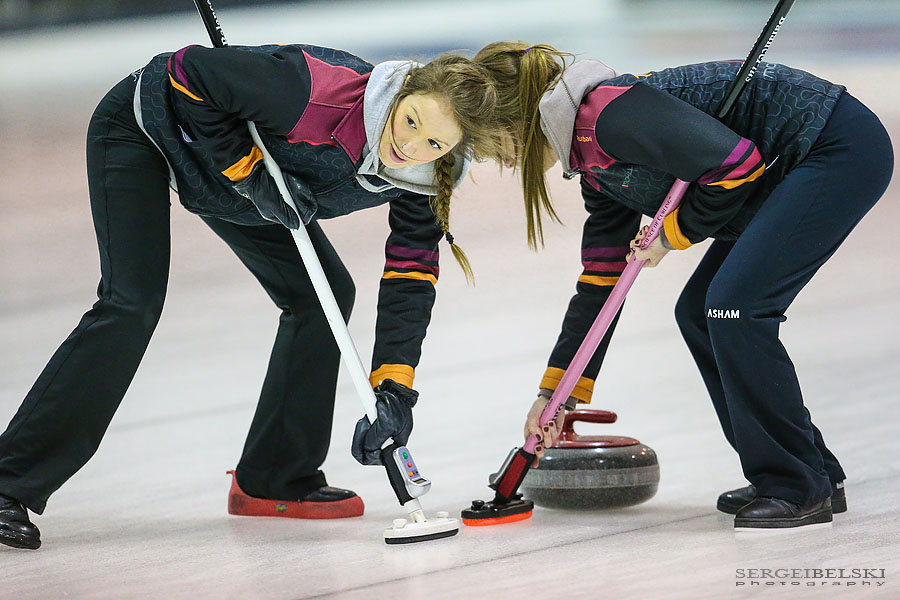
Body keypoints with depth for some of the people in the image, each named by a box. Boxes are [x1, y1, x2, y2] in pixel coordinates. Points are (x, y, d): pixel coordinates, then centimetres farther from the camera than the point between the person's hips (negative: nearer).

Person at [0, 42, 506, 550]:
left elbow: (411, 279, -14)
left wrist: (395, 390, -23)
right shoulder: (323, 93, -40)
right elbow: (190, 71, -31)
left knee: (324, 293, 2)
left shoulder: (424, 180, -20)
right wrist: (248, 173, -30)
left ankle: (274, 480, 13)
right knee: (132, 306, -19)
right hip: (140, 131, -7)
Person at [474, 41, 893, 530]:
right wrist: (558, 390, 19)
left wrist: (674, 233, -9)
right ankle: (815, 475, 17)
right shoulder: (596, 163, 12)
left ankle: (801, 490, -5)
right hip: (787, 175, 10)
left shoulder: (608, 115, -19)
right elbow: (601, 281, 18)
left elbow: (734, 161, -24)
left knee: (733, 305, -16)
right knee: (699, 313, 10)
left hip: (841, 148, -10)